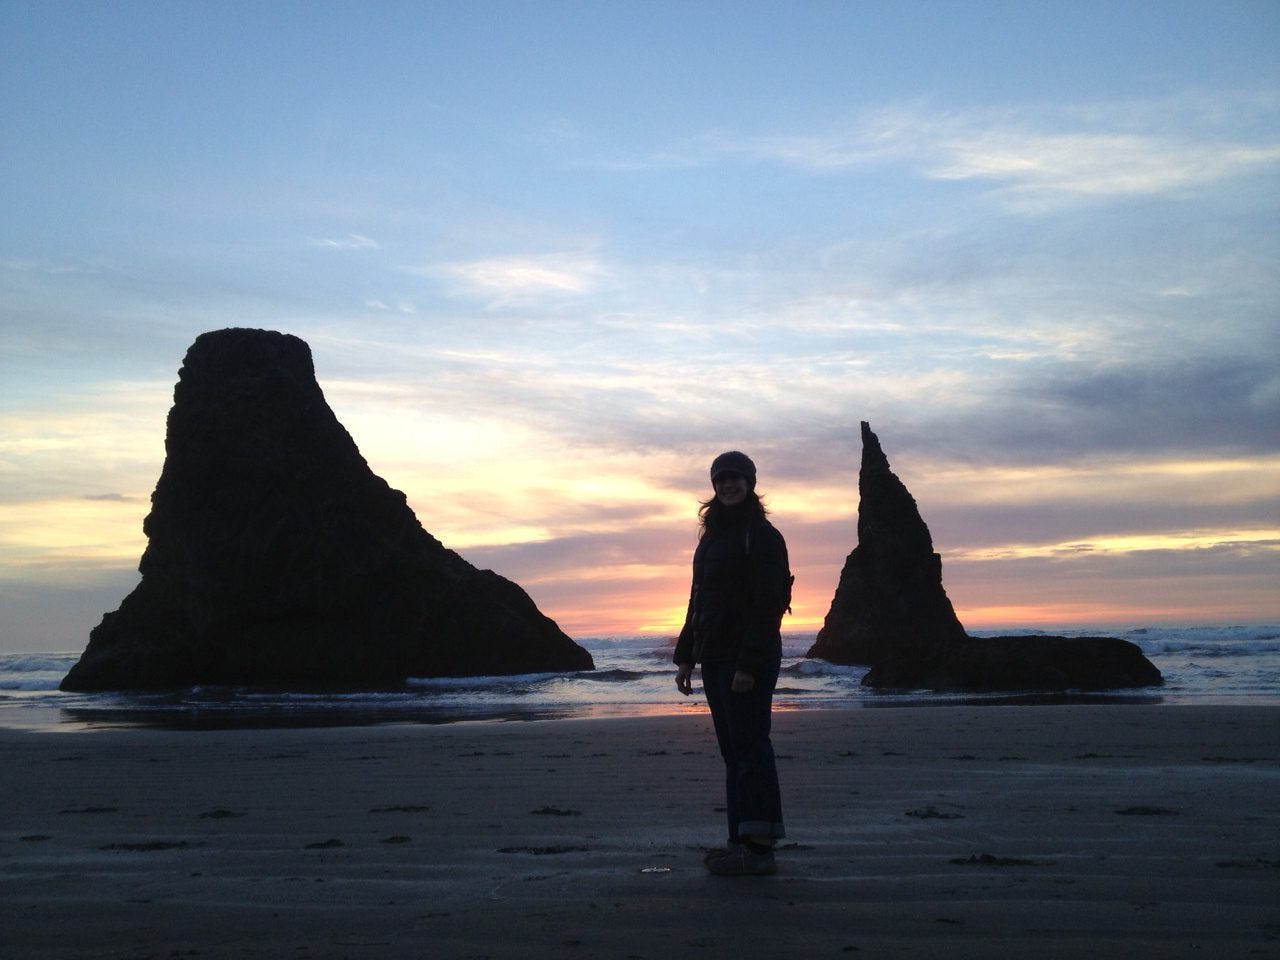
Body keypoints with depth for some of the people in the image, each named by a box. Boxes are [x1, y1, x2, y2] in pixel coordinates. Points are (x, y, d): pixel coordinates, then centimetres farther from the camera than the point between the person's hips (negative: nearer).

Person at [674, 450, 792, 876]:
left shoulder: (760, 535, -9)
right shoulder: (713, 534, 18)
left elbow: (768, 605, -17)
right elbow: (698, 601, 21)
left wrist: (749, 664, -22)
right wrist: (686, 655, 16)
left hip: (748, 660, -9)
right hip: (715, 657, 9)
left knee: (750, 748, -7)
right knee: (733, 752, 10)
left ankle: (759, 849, -3)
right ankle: (741, 841, 16)